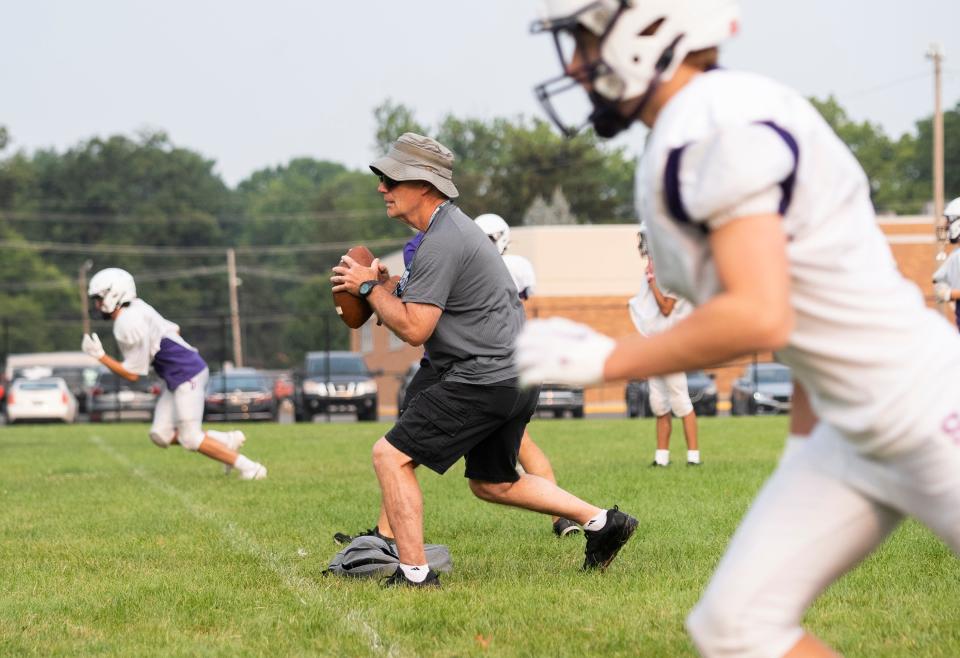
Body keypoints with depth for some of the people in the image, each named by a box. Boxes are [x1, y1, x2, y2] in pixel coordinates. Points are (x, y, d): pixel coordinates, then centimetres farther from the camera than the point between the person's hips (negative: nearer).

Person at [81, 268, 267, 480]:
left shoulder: (128, 326, -19)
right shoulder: (136, 309, 9)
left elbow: (132, 374, -14)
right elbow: (173, 329, 19)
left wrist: (100, 356, -9)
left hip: (187, 375, -10)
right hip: (178, 378, 10)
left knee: (189, 438, -8)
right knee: (161, 435, 5)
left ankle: (248, 467, -3)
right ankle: (227, 441, 11)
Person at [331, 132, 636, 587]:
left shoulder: (441, 243, -17)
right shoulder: (453, 227, 16)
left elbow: (414, 329, -20)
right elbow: (430, 306, 26)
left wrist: (369, 287, -8)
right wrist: (385, 291, 9)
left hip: (485, 379, -11)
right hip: (515, 376, 11)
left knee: (391, 456, -9)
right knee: (491, 483, 23)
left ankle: (414, 573, -12)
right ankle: (600, 521, 21)